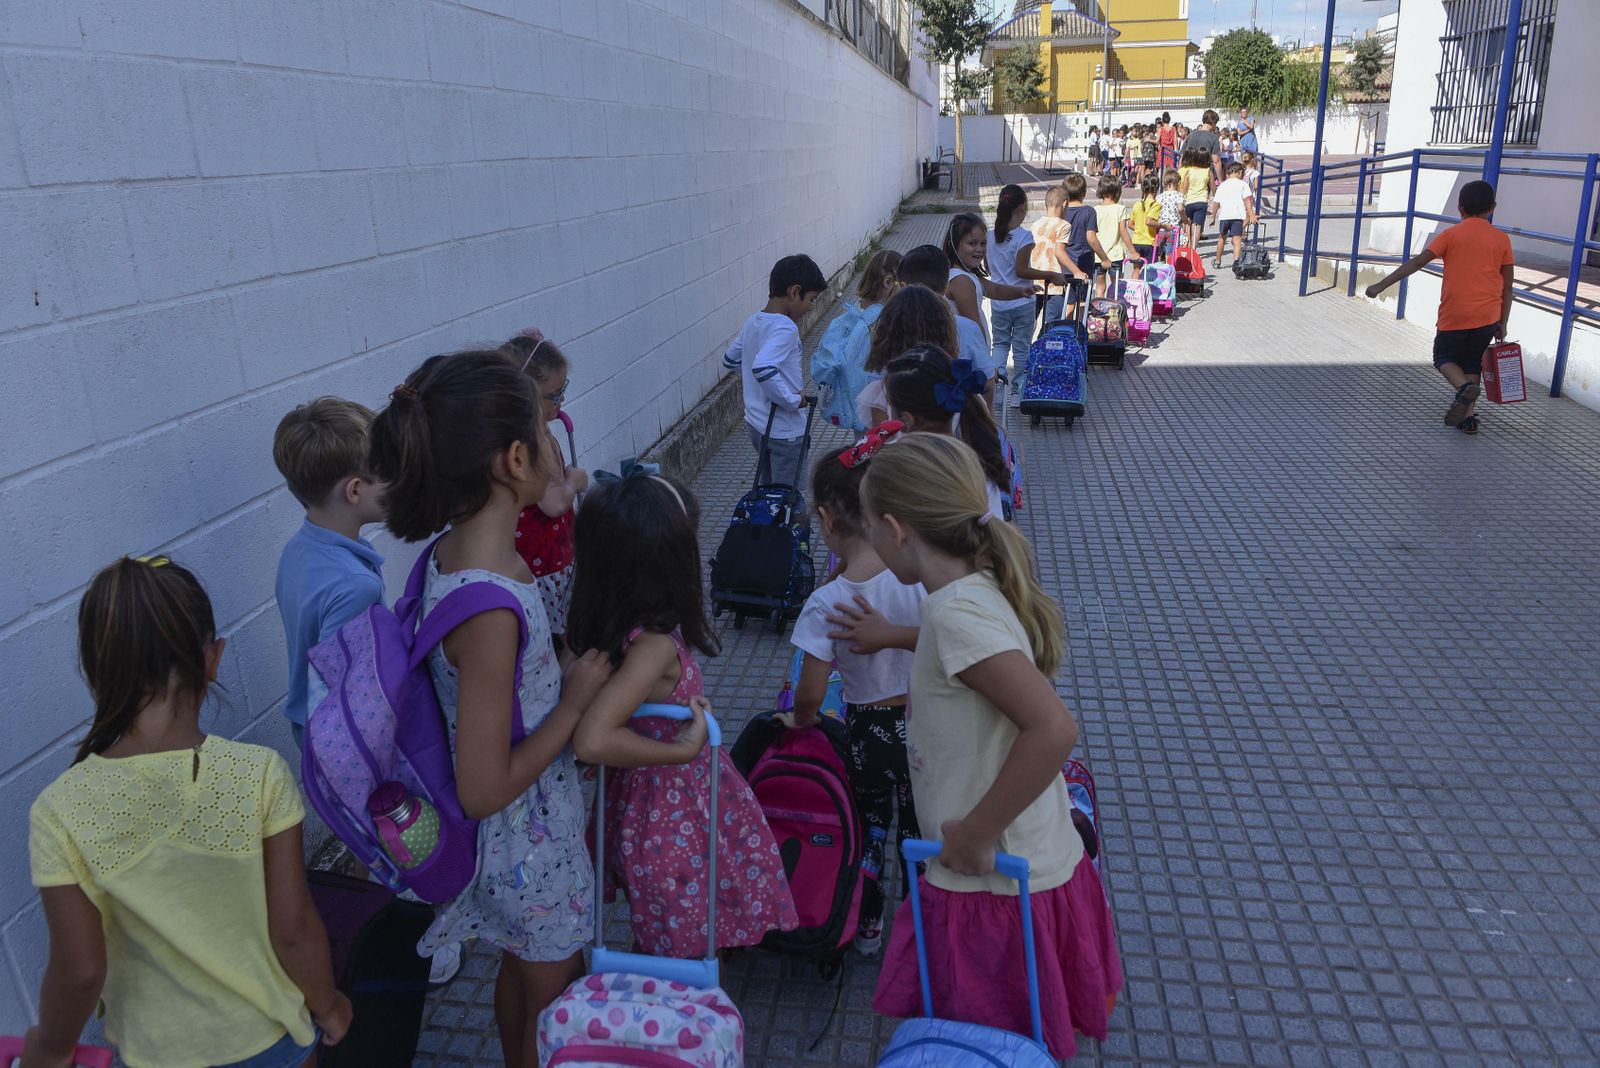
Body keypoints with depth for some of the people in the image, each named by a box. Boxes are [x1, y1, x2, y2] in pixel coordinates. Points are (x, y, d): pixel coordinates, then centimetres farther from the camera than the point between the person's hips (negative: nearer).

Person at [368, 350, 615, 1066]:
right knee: (555, 1003, 19)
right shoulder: (488, 608, -36)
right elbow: (484, 789, -29)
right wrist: (577, 697, -22)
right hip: (530, 844, -8)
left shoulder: (455, 550, -9)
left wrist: (565, 666, -2)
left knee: (521, 971, 32)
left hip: (530, 821, 8)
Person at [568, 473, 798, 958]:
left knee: (652, 943, 32)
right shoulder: (654, 644, -35)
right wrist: (683, 749, -33)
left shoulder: (603, 627, -9)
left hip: (637, 809, 8)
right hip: (678, 826, -8)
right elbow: (592, 740, -43)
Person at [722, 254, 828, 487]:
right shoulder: (785, 328, -23)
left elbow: (730, 360, 18)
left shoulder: (753, 321, 4)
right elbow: (763, 368, -38)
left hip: (756, 422, 8)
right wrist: (793, 400, -26)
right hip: (785, 431, -8)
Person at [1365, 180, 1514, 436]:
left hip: (1454, 315, -2)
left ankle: (1464, 387, -15)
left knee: (1444, 358, 15)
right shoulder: (1501, 239, 6)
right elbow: (1508, 285, 6)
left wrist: (1381, 285, -6)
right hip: (1487, 317, 3)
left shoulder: (1451, 235, 0)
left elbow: (1417, 263, -8)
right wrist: (1502, 323, 12)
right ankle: (1468, 417, 9)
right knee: (1472, 364, 17)